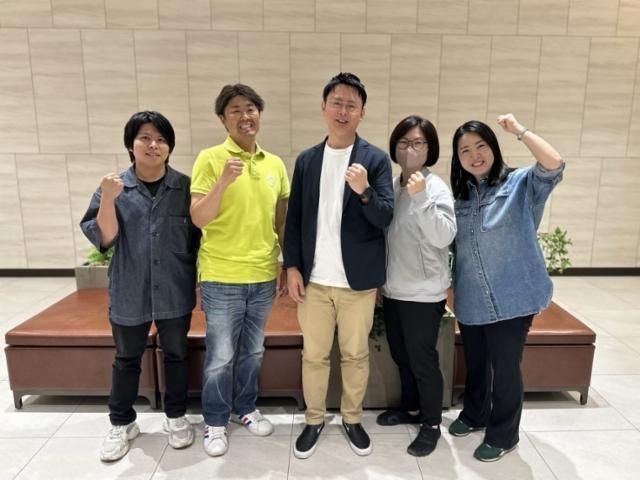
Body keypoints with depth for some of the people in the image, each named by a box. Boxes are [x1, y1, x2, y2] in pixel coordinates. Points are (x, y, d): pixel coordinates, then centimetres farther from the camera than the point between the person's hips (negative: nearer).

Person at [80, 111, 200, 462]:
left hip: (175, 291, 0)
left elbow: (198, 238, 1)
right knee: (126, 359, 15)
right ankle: (121, 424, 35)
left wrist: (201, 282, 0)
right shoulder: (113, 186, -2)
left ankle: (176, 417, 34)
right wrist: (108, 199, -22)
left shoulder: (185, 186, -3)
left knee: (176, 354, 14)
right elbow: (102, 238, -8)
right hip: (129, 292, 1)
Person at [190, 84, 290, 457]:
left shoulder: (275, 164, 6)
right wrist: (223, 181, -27)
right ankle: (215, 422, 29)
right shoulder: (210, 159, -7)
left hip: (263, 277, 4)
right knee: (221, 355, 8)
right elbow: (198, 219, -13)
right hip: (222, 277, -4)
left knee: (253, 351, 18)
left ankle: (245, 408, 39)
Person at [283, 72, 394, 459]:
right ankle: (314, 420, 33)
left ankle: (353, 419, 34)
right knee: (313, 355, 13)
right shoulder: (306, 160, 6)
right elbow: (294, 219, 7)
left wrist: (365, 191, -28)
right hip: (314, 279, 2)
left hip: (358, 280, -2)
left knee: (356, 354, 13)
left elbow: (385, 219, -9)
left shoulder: (376, 159, -2)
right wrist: (292, 267, -1)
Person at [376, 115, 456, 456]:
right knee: (401, 356, 20)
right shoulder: (391, 186, 5)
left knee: (422, 360, 6)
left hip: (423, 293, -6)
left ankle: (432, 424, 26)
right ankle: (411, 408, 41)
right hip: (392, 289, 6)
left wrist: (421, 198, -33)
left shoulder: (436, 187, -12)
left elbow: (444, 237, -24)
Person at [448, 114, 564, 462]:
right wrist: (456, 290, 12)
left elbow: (554, 165, -26)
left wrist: (519, 130, -21)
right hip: (470, 301, 5)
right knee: (475, 363, 20)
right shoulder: (461, 195, 9)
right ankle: (474, 414, 43)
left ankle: (503, 434, 28)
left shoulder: (521, 184, -5)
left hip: (511, 298, -5)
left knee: (505, 367, 8)